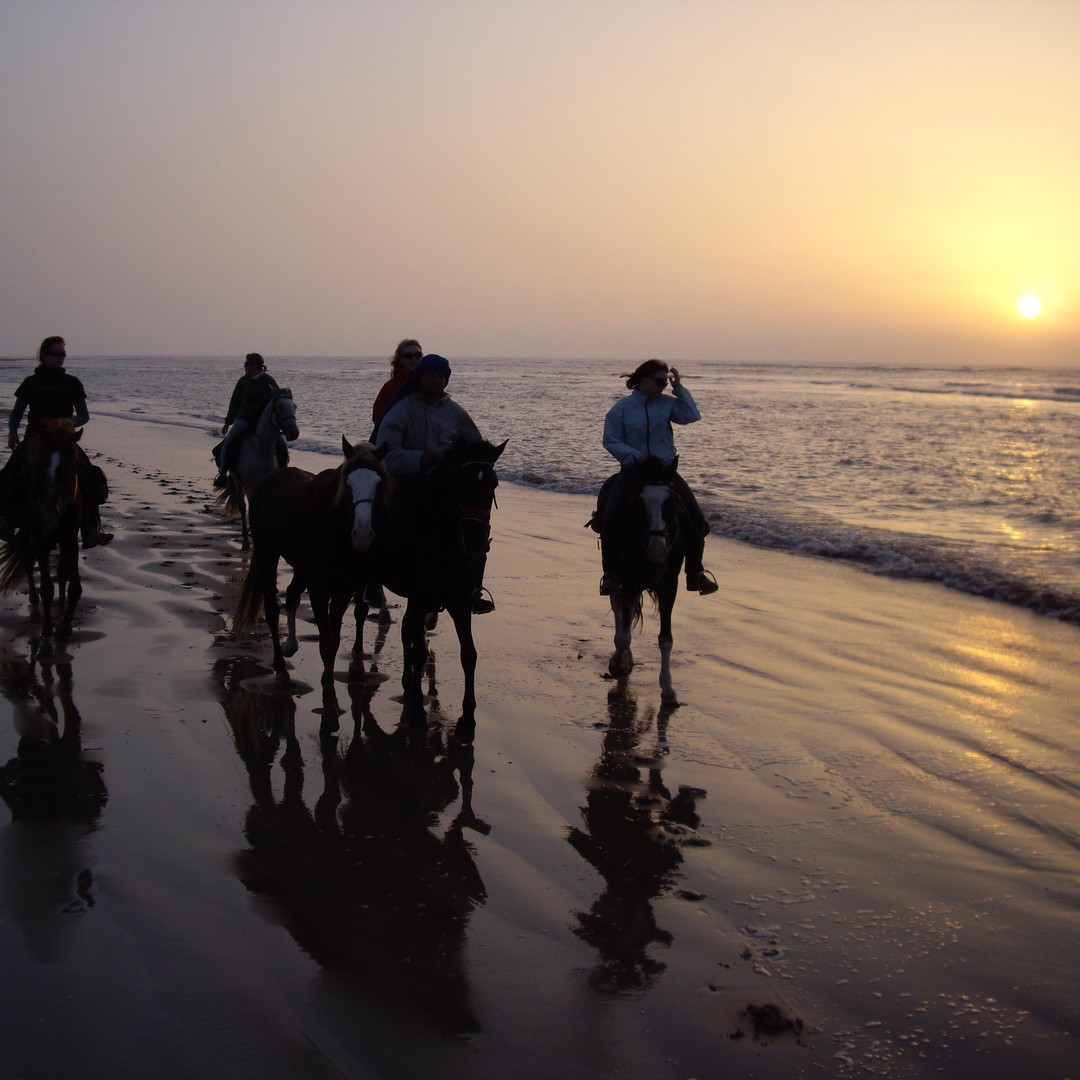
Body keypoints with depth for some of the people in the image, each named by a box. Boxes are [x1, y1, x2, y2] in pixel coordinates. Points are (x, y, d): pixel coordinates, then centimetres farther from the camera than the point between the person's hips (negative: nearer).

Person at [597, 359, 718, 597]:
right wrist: (636, 456, -16)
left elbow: (692, 416, -7)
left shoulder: (667, 403, 5)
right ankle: (610, 573, 3)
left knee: (696, 520, -8)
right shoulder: (621, 408, -2)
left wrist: (679, 388, -5)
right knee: (608, 521, -17)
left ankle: (695, 573, 8)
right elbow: (611, 441, -3)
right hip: (633, 470, -2)